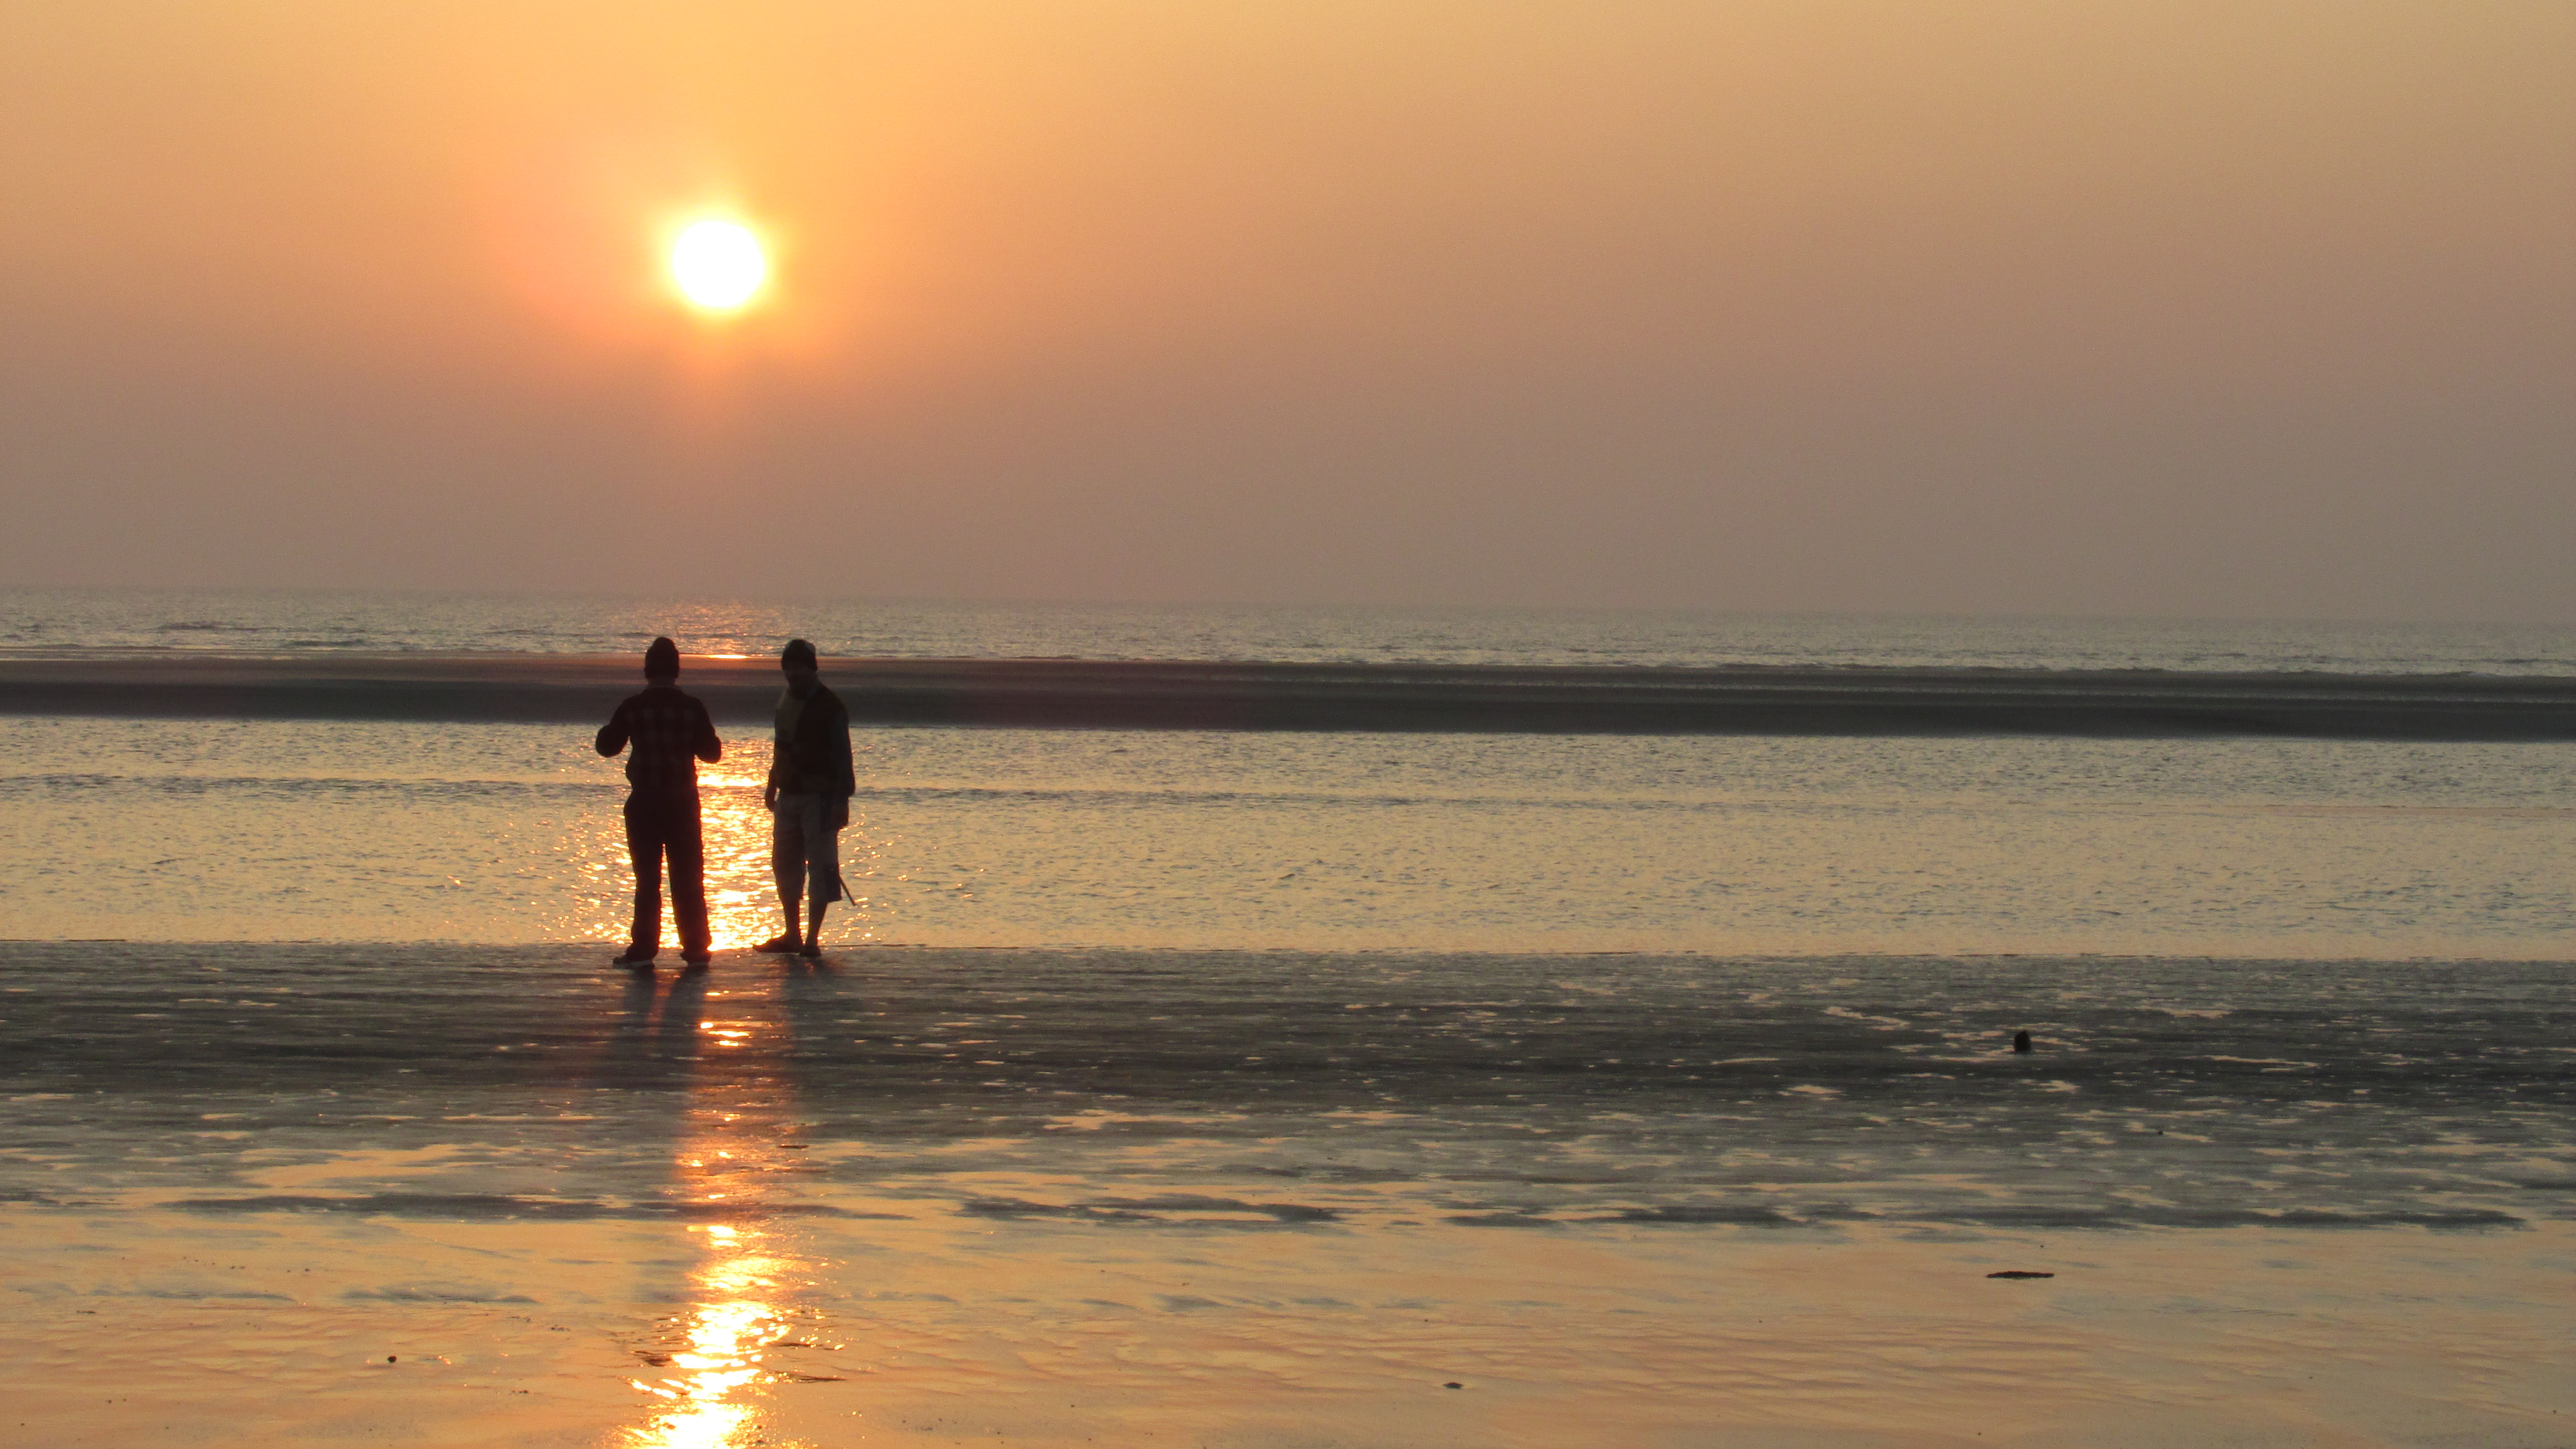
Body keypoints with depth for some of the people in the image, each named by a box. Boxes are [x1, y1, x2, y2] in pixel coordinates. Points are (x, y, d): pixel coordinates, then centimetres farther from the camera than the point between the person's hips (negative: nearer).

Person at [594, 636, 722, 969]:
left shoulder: (633, 707, -6)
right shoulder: (691, 708, -3)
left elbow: (607, 746, 5)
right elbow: (712, 752, 4)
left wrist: (608, 728, 26)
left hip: (644, 803, -1)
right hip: (682, 803, 1)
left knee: (647, 878, 4)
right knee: (688, 879, 8)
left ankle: (644, 949, 1)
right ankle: (696, 949, 9)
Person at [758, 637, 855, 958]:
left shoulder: (829, 706, -9)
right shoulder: (786, 702, 14)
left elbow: (842, 757, -12)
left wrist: (842, 800, -17)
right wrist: (773, 787, 23)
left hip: (819, 797, -8)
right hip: (788, 797, 8)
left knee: (820, 865, -6)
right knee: (784, 863, 10)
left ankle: (812, 938, -5)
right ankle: (792, 934, 18)